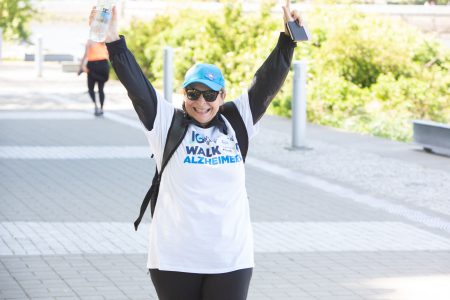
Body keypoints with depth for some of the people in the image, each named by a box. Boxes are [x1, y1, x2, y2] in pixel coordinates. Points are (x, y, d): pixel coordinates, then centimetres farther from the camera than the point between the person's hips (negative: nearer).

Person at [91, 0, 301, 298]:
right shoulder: (167, 124, 1)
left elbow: (268, 82, 5)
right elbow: (137, 85, -8)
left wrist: (288, 38, -3)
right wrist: (114, 42, -18)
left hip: (231, 258, 1)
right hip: (174, 257, -1)